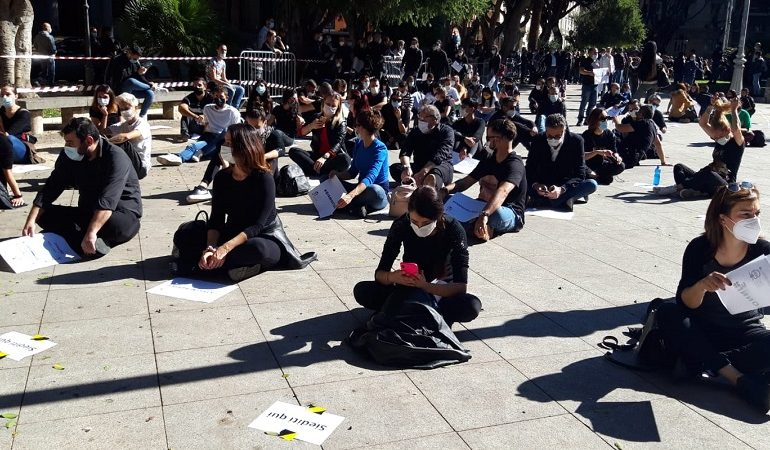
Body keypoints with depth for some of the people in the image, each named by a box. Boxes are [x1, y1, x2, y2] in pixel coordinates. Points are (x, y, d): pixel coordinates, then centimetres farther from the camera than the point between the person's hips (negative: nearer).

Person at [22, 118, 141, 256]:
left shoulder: (116, 158, -22)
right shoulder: (69, 156, -2)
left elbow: (108, 200, -33)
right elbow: (50, 189, -4)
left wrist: (91, 232, -43)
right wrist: (31, 220, -17)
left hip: (122, 213, -7)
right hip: (88, 212, 7)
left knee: (117, 225, -41)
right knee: (44, 214, -12)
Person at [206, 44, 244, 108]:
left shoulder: (223, 63, 13)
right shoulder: (213, 62, -14)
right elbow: (214, 79, -19)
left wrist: (230, 84, -5)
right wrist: (227, 84, -22)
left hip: (221, 83, 9)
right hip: (213, 85, -9)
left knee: (240, 89, 0)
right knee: (231, 91, -31)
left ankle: (234, 108, -6)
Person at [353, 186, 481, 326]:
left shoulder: (453, 230, -22)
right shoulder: (401, 225, -17)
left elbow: (461, 286, -26)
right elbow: (379, 273, -14)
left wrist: (426, 286, -43)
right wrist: (392, 277, -38)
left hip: (441, 292, -2)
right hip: (408, 289, 2)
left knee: (472, 306, -34)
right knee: (361, 291, -23)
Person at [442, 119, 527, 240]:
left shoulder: (515, 164, -15)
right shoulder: (488, 161, 13)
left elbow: (503, 191, -34)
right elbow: (466, 182, 10)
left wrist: (484, 214, -50)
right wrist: (445, 190, -12)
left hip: (510, 215, -8)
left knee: (497, 213, -44)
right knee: (446, 199, -8)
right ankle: (478, 227, -25)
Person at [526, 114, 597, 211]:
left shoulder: (576, 141, -13)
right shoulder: (538, 141, -9)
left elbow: (580, 174, -17)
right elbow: (529, 170, -9)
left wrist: (561, 189, -36)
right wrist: (535, 185, -33)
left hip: (566, 186, 0)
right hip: (543, 186, 0)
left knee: (591, 184, -29)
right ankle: (564, 201, -27)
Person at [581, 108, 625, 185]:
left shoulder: (609, 134, 0)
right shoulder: (587, 135, -14)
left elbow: (614, 152, 1)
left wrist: (616, 156, -24)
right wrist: (597, 152, -35)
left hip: (601, 164, 5)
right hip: (589, 166, -5)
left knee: (621, 166, -20)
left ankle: (594, 175, -10)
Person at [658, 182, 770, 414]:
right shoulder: (700, 249, -12)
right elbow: (686, 303, -16)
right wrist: (702, 285, -36)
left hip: (746, 332, 0)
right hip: (703, 330, 1)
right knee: (668, 314, -30)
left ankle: (700, 362, -25)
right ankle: (738, 377, -30)